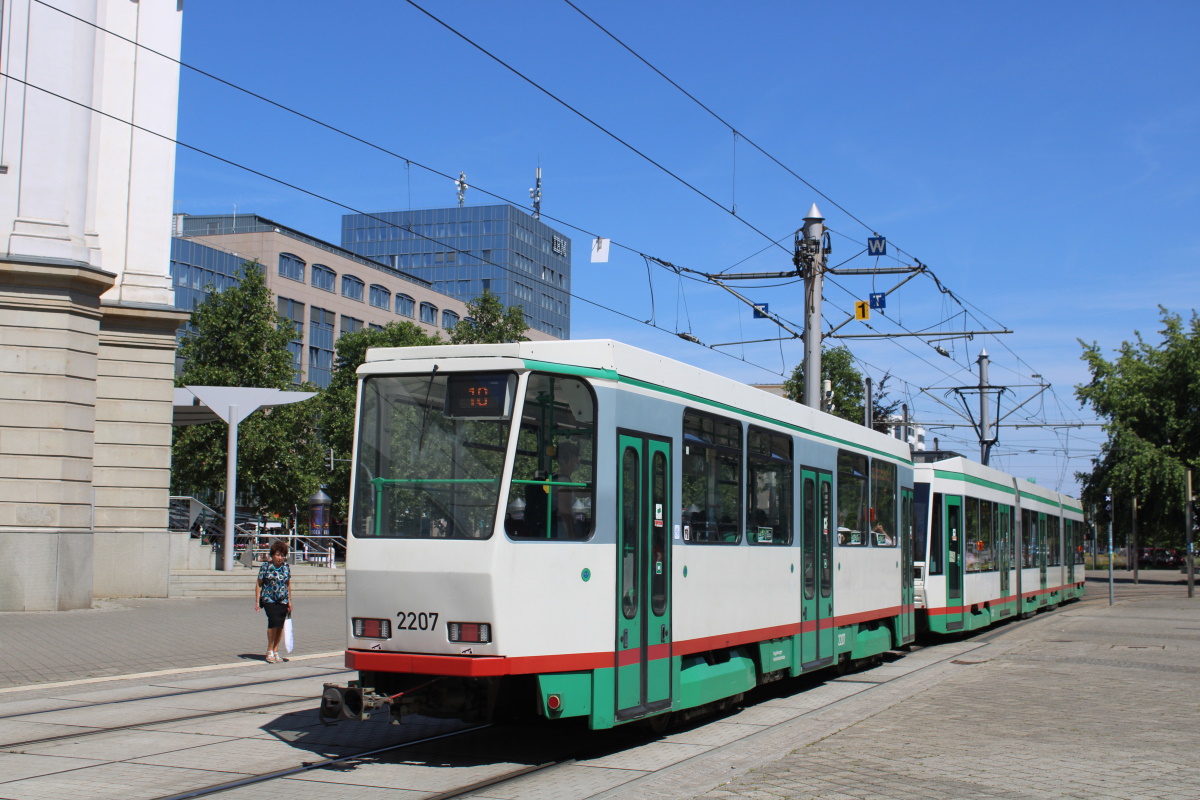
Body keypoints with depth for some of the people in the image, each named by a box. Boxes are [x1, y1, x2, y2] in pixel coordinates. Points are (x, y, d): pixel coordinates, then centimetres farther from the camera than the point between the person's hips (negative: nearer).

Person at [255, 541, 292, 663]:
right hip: (269, 599, -4)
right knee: (274, 621, -18)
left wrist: (290, 602, 15)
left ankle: (275, 651, 15)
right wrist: (257, 601, -4)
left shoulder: (286, 567, 7)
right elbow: (258, 584, 0)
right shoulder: (266, 566, -3)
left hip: (283, 601, 4)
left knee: (280, 625, 3)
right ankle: (269, 651, -6)